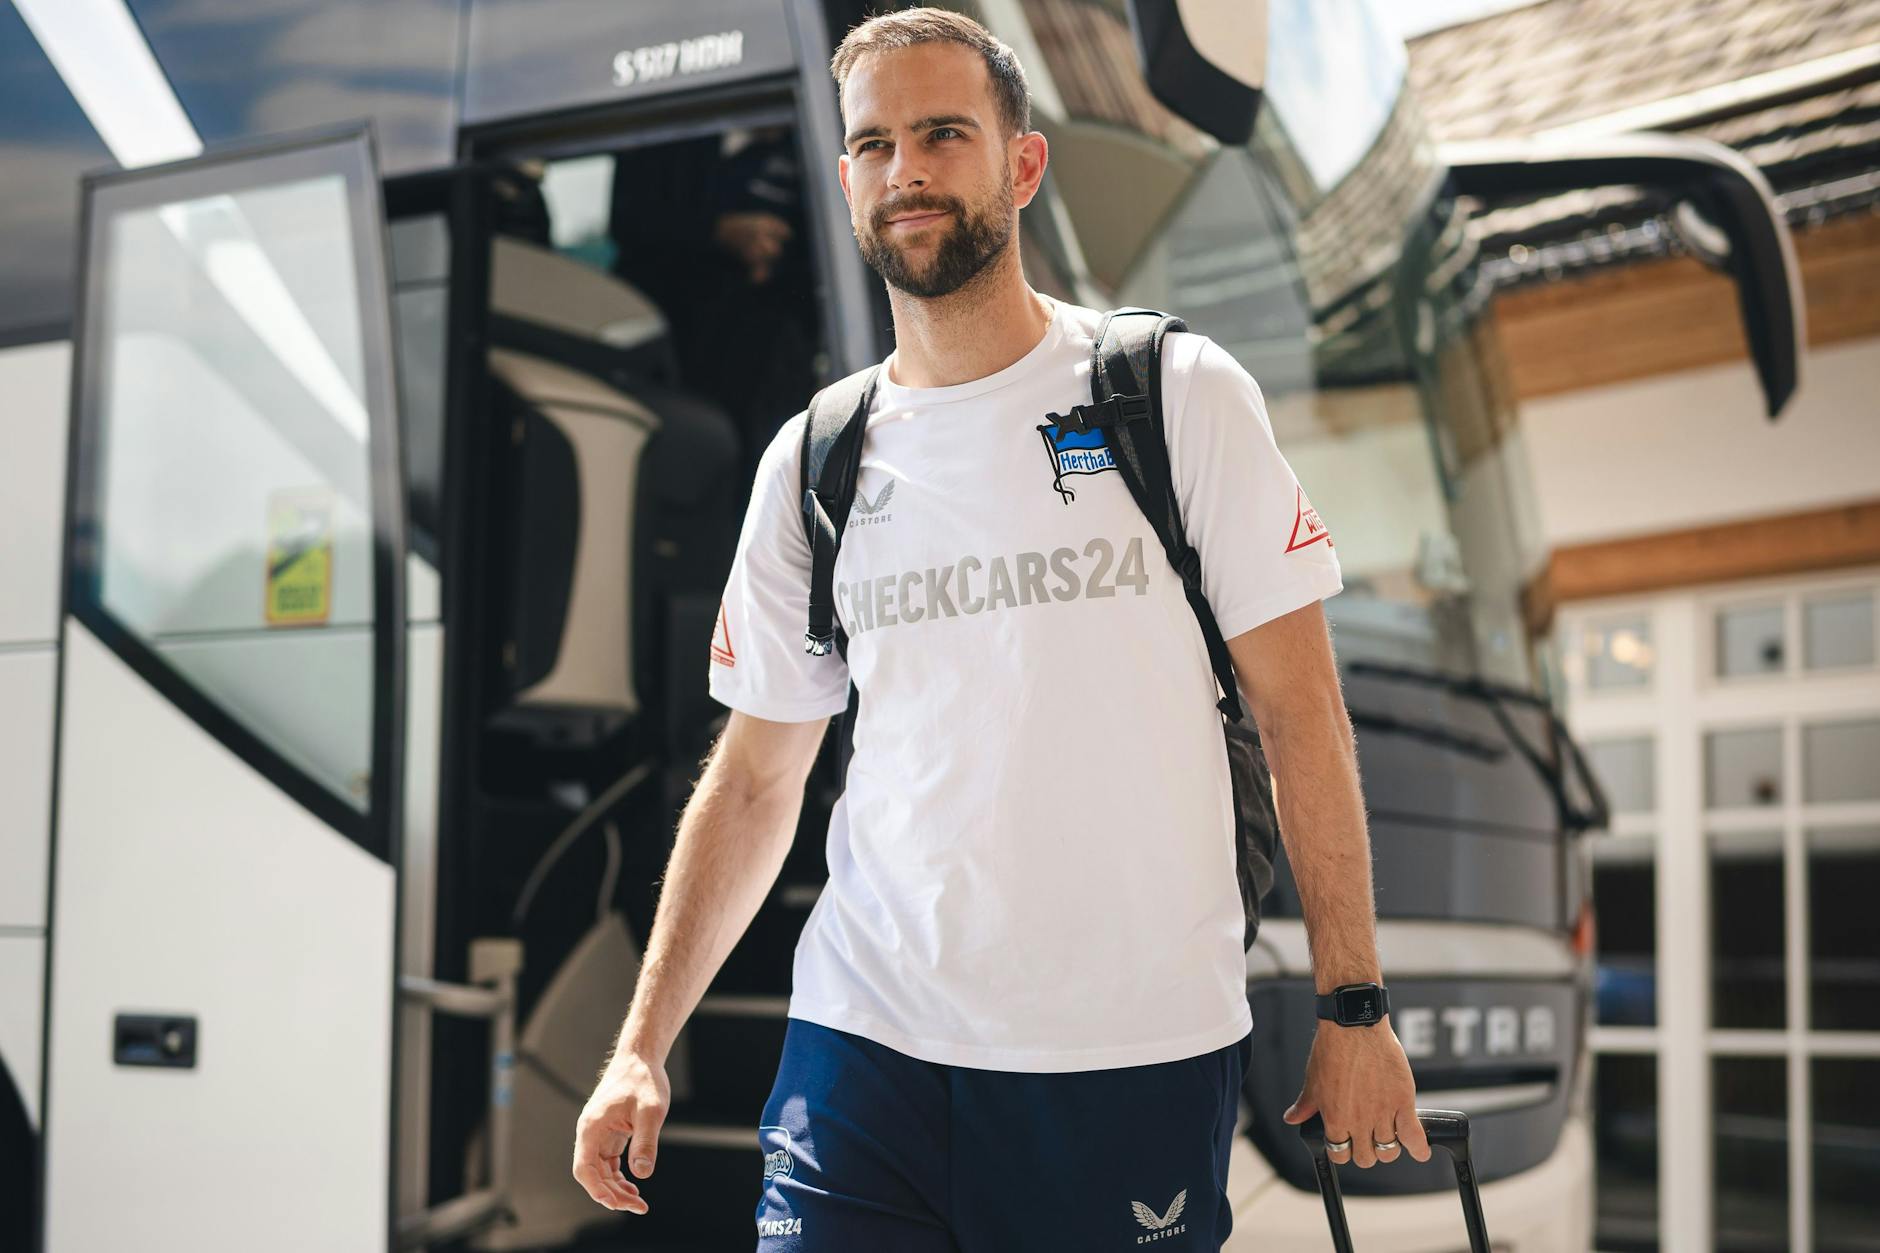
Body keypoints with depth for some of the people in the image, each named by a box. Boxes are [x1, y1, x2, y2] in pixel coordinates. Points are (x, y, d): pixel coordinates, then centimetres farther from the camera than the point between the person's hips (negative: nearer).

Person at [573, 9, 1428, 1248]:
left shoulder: (1182, 394, -2)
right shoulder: (811, 466, 7)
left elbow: (1300, 712, -1)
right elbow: (755, 782, 12)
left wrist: (1355, 1007, -5)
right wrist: (643, 1048, 4)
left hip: (1142, 1054, -2)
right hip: (864, 1046, 2)